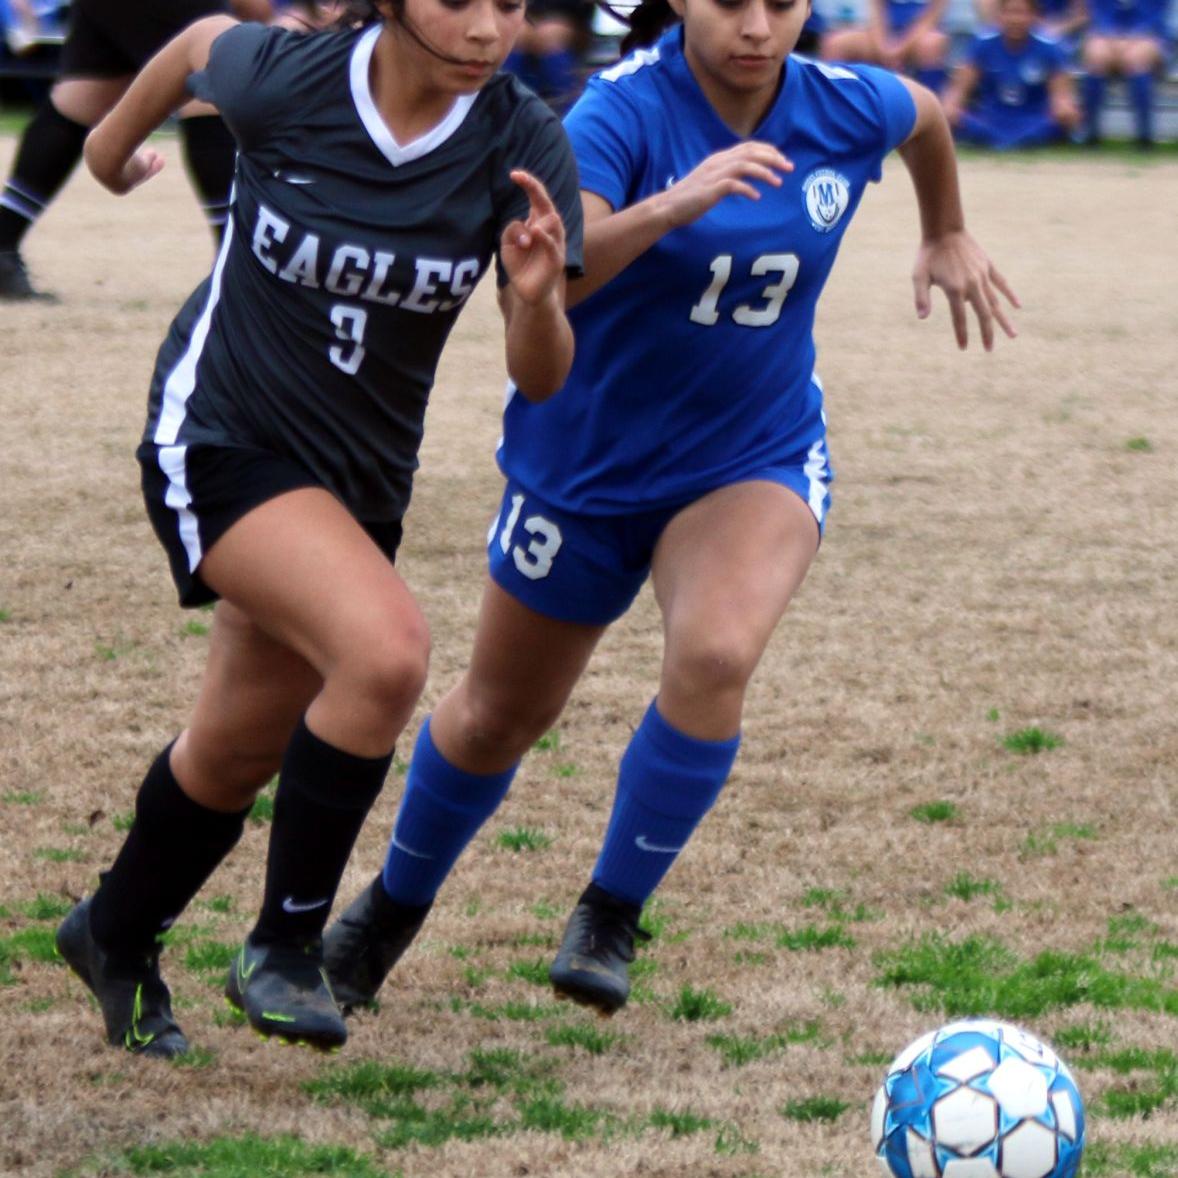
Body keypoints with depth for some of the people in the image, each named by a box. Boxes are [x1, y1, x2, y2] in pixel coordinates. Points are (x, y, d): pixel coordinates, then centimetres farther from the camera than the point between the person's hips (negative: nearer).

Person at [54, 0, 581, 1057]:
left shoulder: (521, 146, -15)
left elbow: (540, 381, -13)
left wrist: (537, 297, -35)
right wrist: (116, 138, 23)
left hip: (361, 475, 4)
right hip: (221, 439, -4)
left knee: (240, 751, 15)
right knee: (385, 648, -27)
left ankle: (117, 938, 44)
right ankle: (284, 946, -10)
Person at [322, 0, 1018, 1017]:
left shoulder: (845, 108, -12)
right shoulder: (627, 107, -24)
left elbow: (927, 114, 15)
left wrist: (947, 235, 31)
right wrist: (671, 205, -55)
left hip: (754, 462, 1)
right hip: (585, 462, -1)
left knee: (714, 656, -29)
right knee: (500, 713, 14)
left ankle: (611, 919, -10)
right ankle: (395, 906, 43)